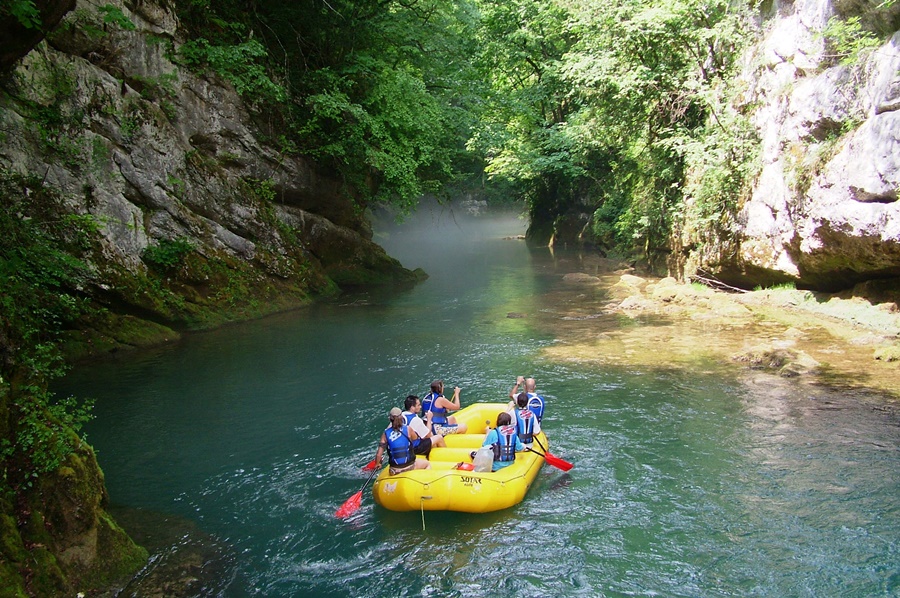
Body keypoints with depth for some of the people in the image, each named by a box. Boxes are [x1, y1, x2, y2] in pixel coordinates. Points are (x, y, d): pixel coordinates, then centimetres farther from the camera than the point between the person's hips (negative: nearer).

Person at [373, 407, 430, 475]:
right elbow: (415, 438, 11)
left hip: (394, 470, 2)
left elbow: (378, 455, -9)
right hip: (410, 466, -2)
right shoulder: (408, 429, -11)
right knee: (427, 463, 26)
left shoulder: (386, 434, -7)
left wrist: (377, 464, 10)